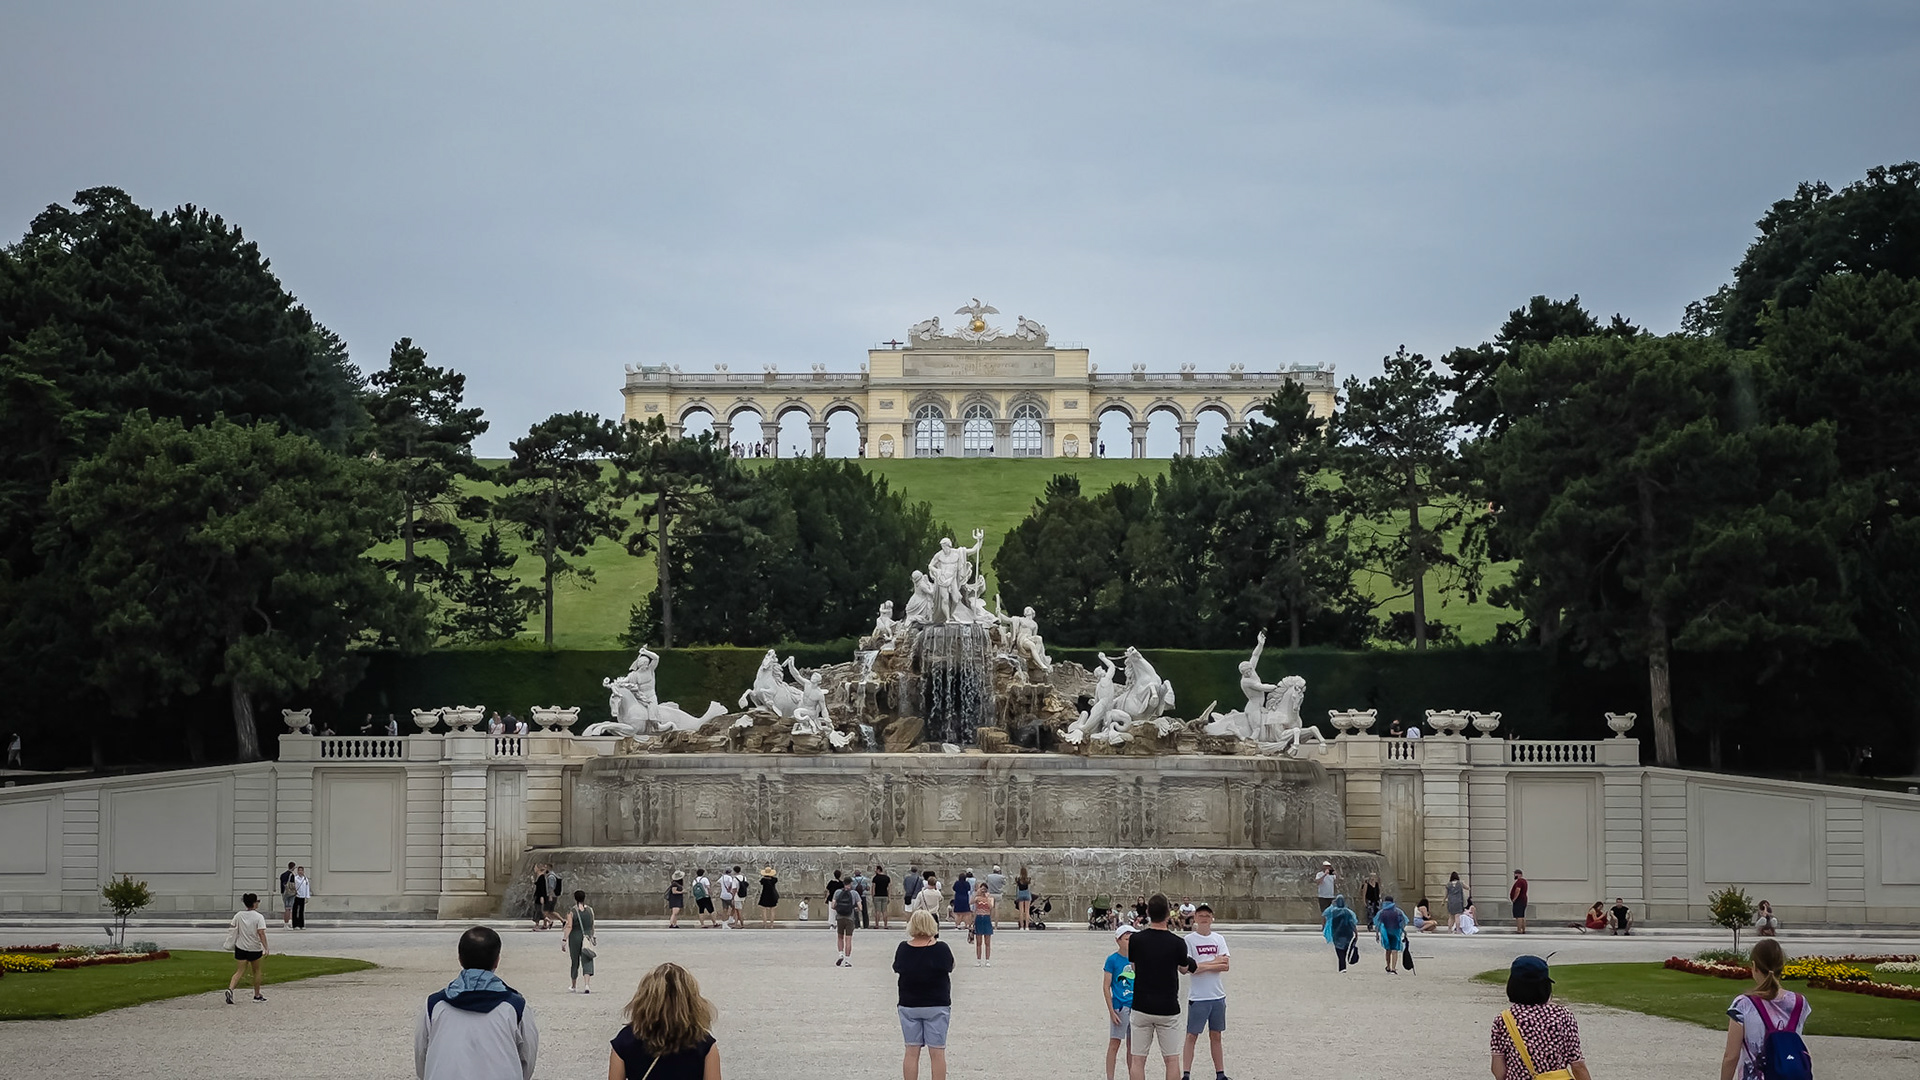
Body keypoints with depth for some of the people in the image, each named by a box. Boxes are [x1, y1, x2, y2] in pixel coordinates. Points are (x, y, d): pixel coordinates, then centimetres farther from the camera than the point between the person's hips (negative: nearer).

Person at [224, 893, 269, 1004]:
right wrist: (266, 948, -21)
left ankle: (230, 989, -21)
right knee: (256, 971, 16)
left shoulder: (239, 915, 1)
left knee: (239, 971, 3)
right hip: (254, 949, -3)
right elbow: (261, 933, -21)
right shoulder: (259, 917, -13)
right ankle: (257, 995, 25)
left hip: (240, 947, 3)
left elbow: (231, 927, 6)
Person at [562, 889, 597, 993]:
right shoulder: (590, 910, 2)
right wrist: (592, 936, 25)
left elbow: (569, 927, -14)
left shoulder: (571, 911, -8)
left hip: (575, 937, -1)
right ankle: (587, 984, -21)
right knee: (587, 961, -3)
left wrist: (564, 940, -14)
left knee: (574, 962, 13)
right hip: (587, 937, 1)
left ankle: (573, 985, 27)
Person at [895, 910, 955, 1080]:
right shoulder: (941, 949, -11)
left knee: (911, 1052, 7)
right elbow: (949, 968, 5)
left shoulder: (903, 948, -7)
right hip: (937, 1006, -2)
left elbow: (897, 969, 6)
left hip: (908, 1006, 2)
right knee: (937, 1053, 2)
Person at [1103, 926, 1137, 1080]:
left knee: (1132, 1045, 12)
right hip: (1119, 1007, -5)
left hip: (1135, 1007, 5)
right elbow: (1106, 987, -6)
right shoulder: (1113, 959, -6)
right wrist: (1112, 1011, -11)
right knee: (1115, 1043, -1)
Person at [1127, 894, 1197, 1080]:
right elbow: (1185, 968, 11)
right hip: (1168, 1008, -1)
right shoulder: (1177, 943, -9)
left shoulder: (1136, 940, -6)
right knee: (1172, 1059, 8)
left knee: (1137, 1060, 5)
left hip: (1141, 1007, 1)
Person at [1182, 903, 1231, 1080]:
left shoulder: (1219, 939, 8)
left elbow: (1225, 966, -1)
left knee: (1216, 1036, 11)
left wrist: (1202, 966, -11)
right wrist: (1214, 963, -9)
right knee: (1192, 1036, -2)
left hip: (1218, 996, 4)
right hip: (1197, 997, -4)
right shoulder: (1189, 940, -4)